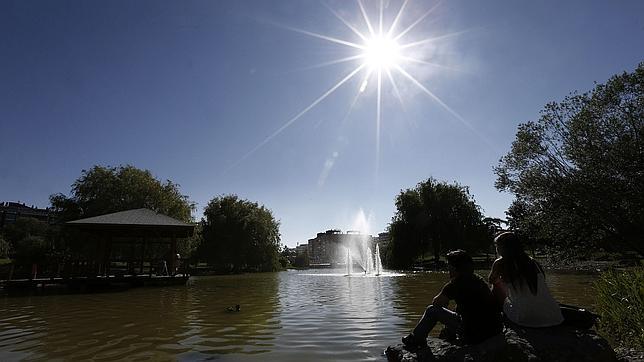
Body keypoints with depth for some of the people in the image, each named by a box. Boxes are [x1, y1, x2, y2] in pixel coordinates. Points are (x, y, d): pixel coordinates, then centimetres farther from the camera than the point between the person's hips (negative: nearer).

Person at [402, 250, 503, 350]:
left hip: (474, 336, -8)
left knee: (432, 310, 3)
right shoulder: (479, 279, 9)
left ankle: (414, 340, 19)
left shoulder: (458, 282, -15)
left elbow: (436, 302, -6)